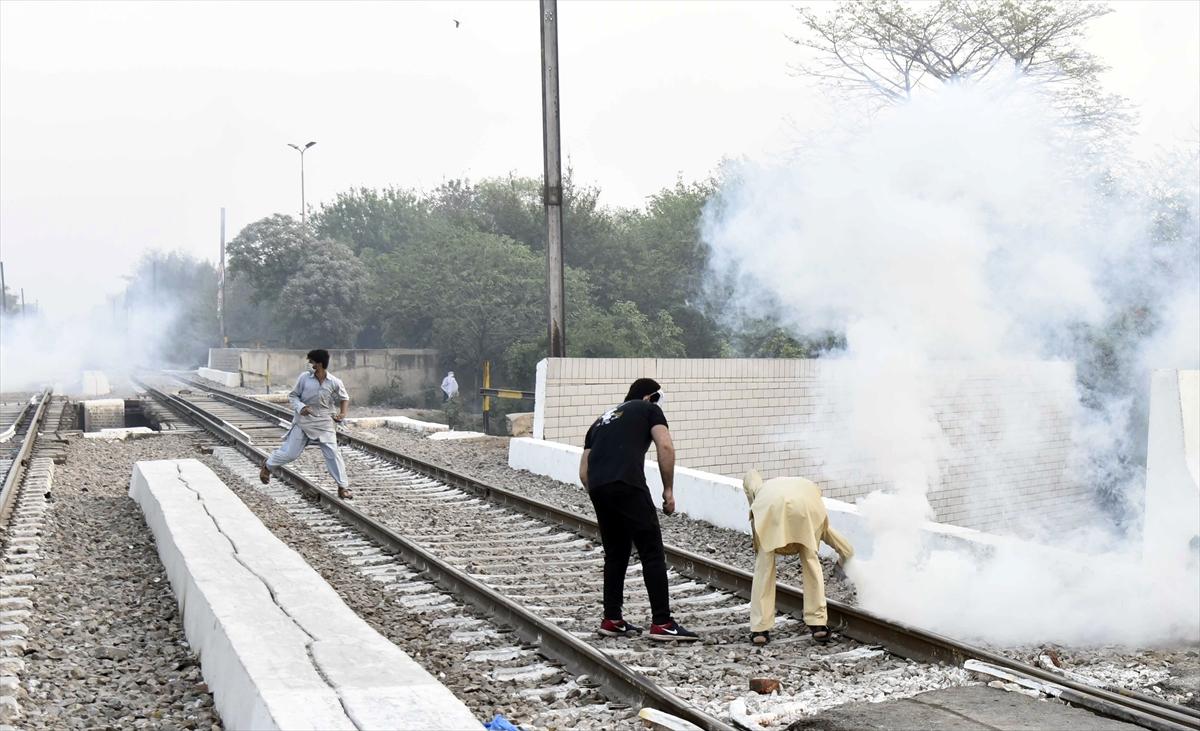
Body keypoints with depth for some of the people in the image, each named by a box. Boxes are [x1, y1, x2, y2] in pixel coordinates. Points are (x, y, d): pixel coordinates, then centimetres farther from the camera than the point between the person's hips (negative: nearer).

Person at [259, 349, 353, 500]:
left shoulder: (335, 383, -8)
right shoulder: (304, 378, -8)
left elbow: (344, 398, 10)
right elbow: (292, 396, 3)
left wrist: (342, 413, -7)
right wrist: (300, 407, -16)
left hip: (324, 423, 0)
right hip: (303, 421, 0)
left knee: (333, 454, -6)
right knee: (290, 452, 4)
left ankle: (343, 487, 3)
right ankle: (268, 466, 34)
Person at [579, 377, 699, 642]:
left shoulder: (602, 420, 33)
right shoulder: (649, 410, 17)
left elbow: (583, 472, 26)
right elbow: (665, 447, -1)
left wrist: (599, 498, 31)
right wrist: (668, 489, 4)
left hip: (596, 487, 7)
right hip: (627, 484, -6)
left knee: (615, 555, 20)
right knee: (652, 553, -2)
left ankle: (611, 620, 22)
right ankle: (662, 623, -4)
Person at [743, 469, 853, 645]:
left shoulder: (764, 489, 47)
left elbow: (751, 475, 28)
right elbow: (847, 551, 44)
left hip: (769, 502, -1)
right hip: (806, 502, 1)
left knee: (764, 565, 15)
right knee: (811, 560, 22)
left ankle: (760, 630, 14)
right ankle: (818, 624, 23)